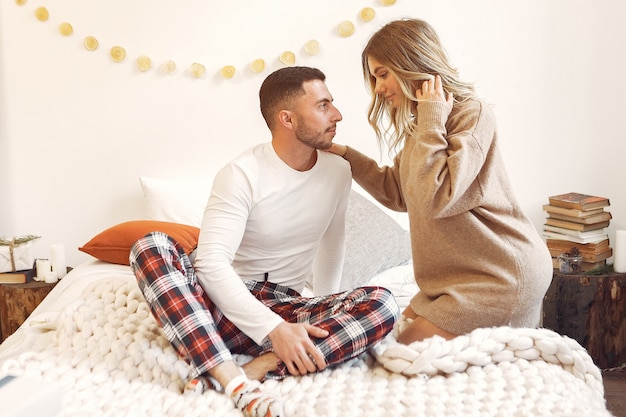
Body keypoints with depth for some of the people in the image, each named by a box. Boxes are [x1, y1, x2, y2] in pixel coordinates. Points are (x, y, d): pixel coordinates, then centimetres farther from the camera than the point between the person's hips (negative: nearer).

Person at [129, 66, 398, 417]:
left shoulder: (338, 171, 1)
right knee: (151, 247, -31)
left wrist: (327, 315, 18)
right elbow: (212, 262, -24)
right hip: (227, 305, -3)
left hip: (286, 306, 3)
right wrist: (273, 329, -32)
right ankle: (238, 384, -45)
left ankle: (255, 368, -36)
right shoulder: (243, 174, -14)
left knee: (383, 305, -23)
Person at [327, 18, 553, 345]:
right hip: (459, 273, 9)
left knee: (410, 343, -11)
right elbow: (397, 192, 17)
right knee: (404, 328, 5)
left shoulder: (472, 114, -16)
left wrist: (432, 120, -19)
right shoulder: (418, 126, 11)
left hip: (503, 276, -9)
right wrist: (346, 155, 11)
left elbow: (435, 198, -26)